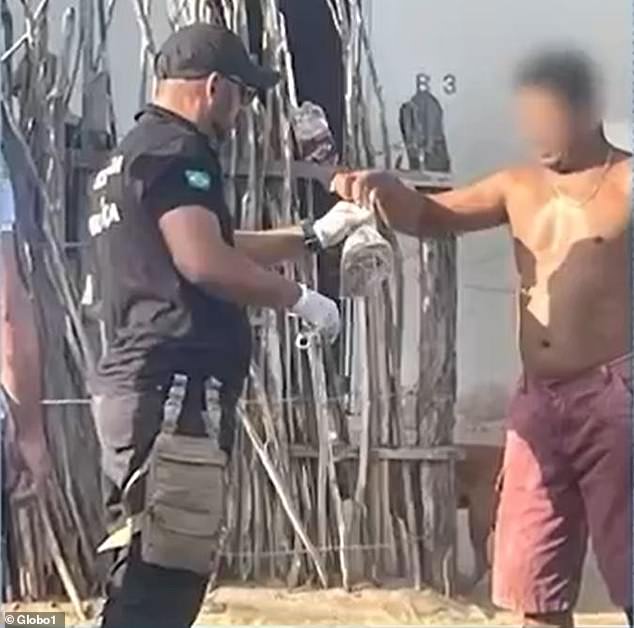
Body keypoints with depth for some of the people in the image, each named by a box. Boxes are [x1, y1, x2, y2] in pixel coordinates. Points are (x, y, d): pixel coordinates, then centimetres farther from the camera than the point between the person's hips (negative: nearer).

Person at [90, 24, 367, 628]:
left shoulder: (130, 155, 23)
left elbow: (219, 245, 30)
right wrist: (299, 298, -9)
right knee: (163, 567, -9)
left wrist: (315, 234, 30)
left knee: (148, 564, 14)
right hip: (173, 386, -11)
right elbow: (205, 262, -21)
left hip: (139, 385, 11)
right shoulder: (174, 151, -9)